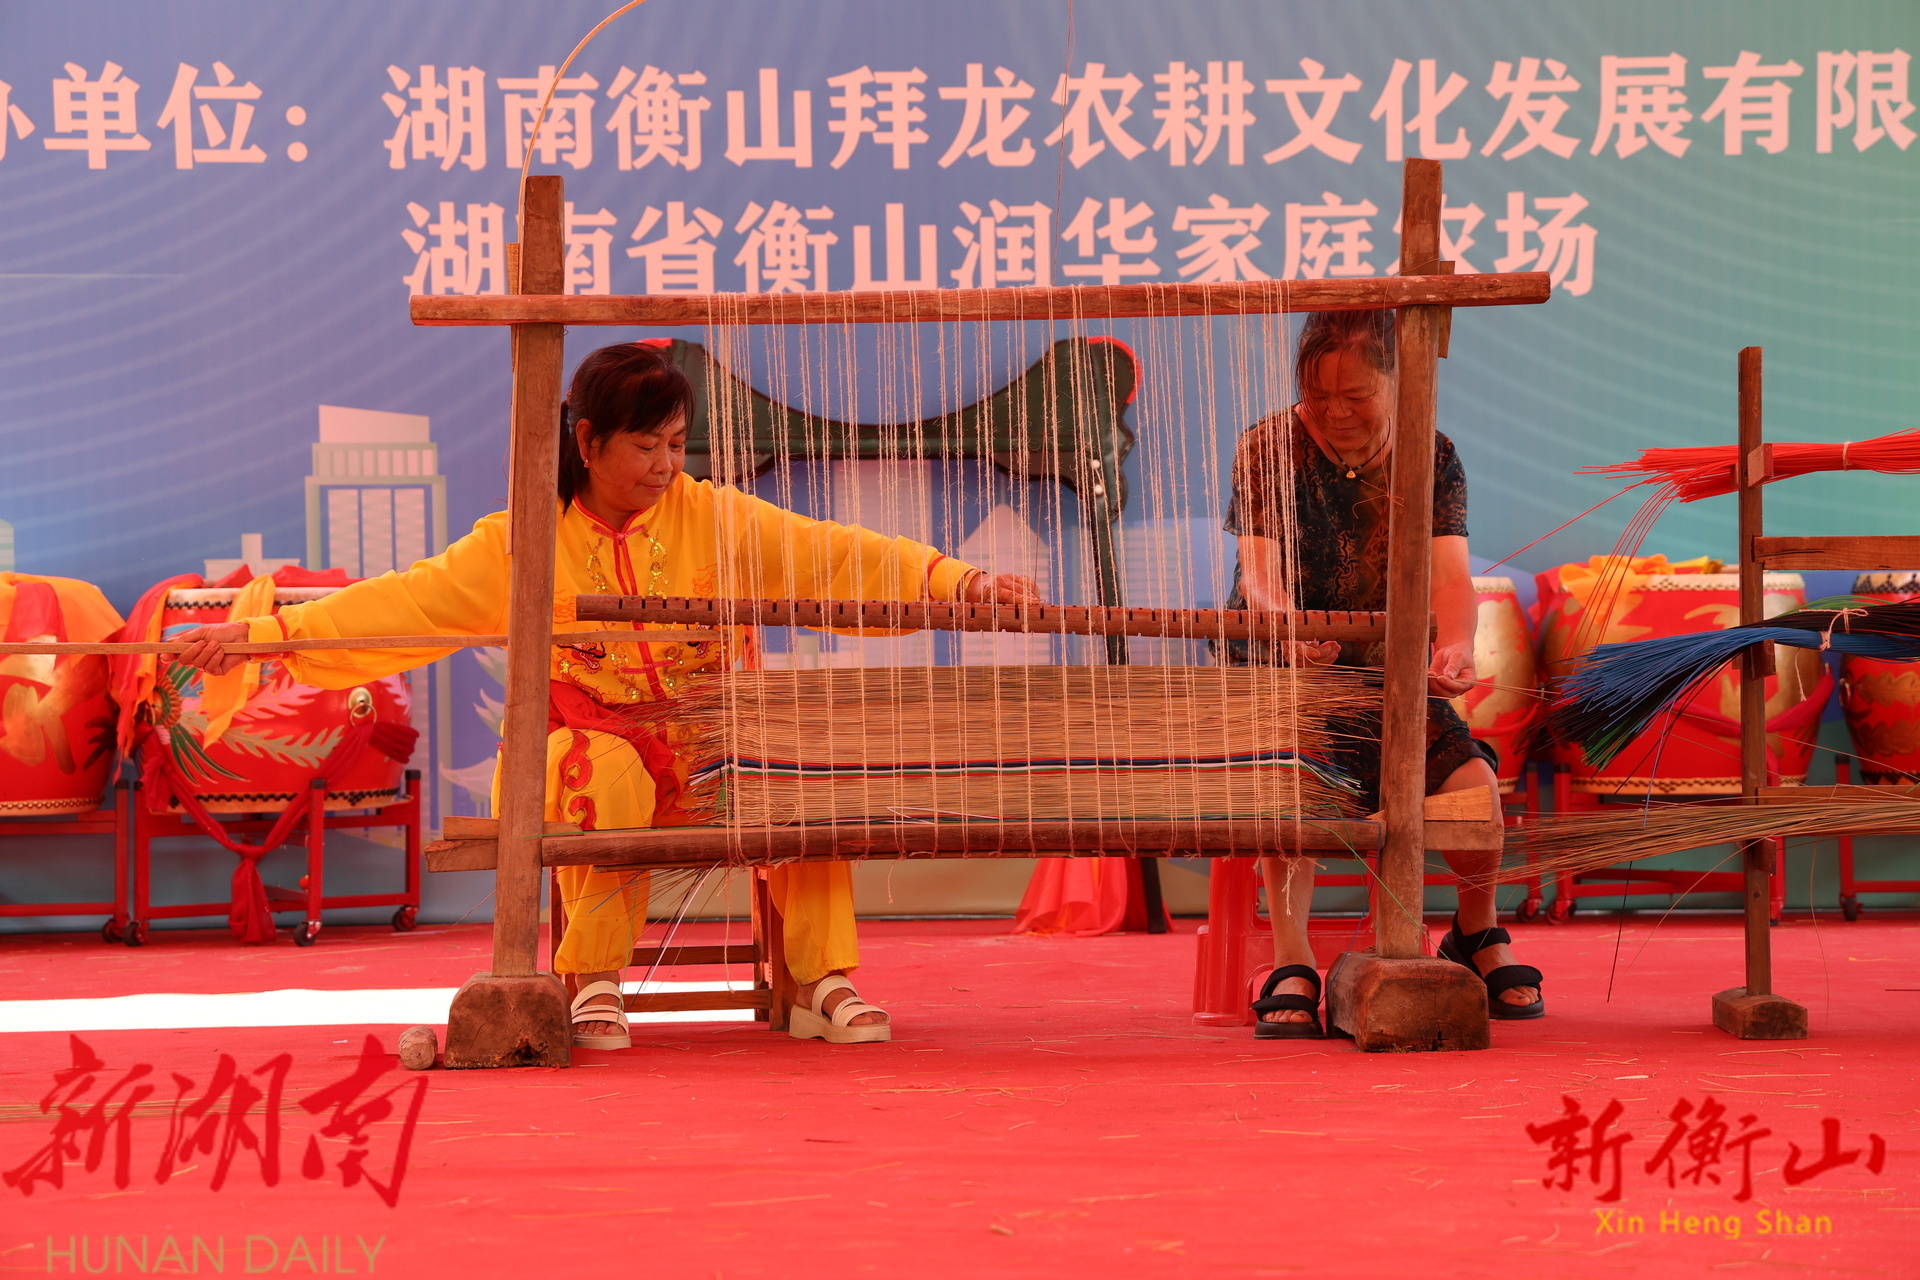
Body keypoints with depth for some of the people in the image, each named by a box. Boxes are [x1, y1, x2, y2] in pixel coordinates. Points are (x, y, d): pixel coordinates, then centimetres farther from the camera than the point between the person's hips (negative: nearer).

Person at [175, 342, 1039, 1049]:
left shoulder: (712, 519, 4)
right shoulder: (524, 543, 1)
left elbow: (834, 555, -4)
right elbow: (406, 601, -4)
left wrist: (957, 581, -17)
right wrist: (260, 633, -14)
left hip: (707, 751, 2)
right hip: (593, 742, -1)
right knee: (605, 775, -37)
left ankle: (822, 984, -17)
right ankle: (593, 985, -23)